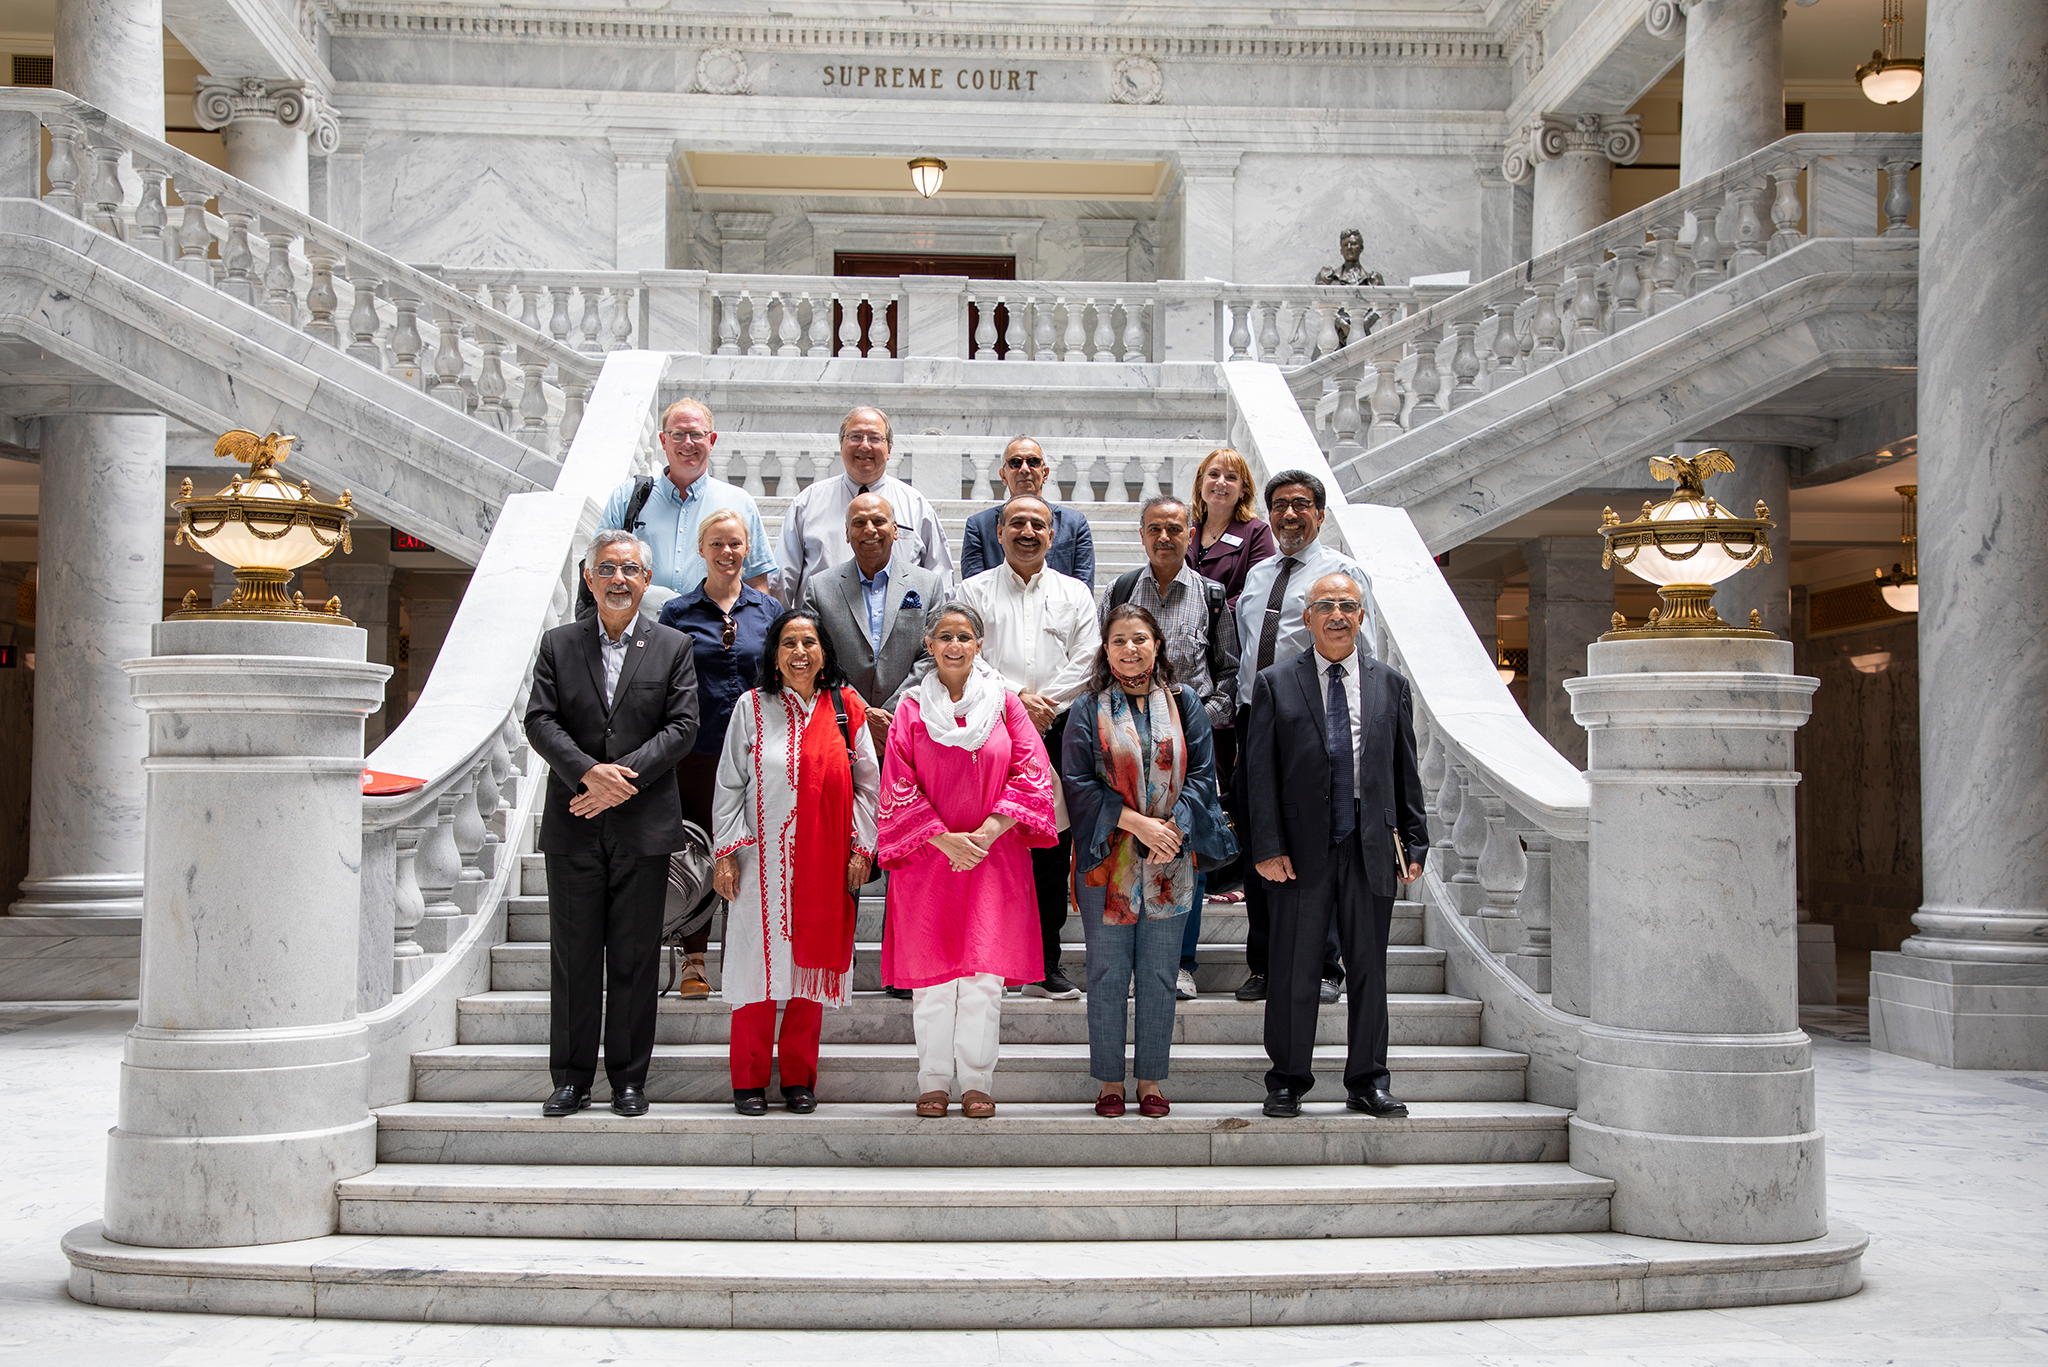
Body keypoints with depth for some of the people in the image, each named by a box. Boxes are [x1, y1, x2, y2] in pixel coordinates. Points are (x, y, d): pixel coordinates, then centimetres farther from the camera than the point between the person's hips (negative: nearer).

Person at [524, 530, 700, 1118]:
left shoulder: (673, 647, 6)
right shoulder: (559, 644, 8)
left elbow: (682, 726, -3)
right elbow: (540, 721, -1)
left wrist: (626, 776, -14)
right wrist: (588, 772, -17)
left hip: (644, 822, -1)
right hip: (573, 825, 1)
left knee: (635, 957, 4)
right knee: (573, 955, 5)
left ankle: (629, 1079, 13)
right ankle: (571, 1078, 15)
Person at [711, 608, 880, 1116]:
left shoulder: (846, 707, 5)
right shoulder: (752, 707, 2)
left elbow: (866, 784, 7)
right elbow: (729, 785, 3)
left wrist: (861, 849, 1)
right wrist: (725, 853, -2)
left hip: (826, 863, 1)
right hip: (763, 860, -1)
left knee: (812, 963, 5)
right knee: (760, 964, 0)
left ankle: (799, 1078, 16)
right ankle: (750, 1081, 11)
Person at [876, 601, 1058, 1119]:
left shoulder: (1004, 704, 6)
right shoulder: (912, 710, 5)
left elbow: (1032, 775, -1)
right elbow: (899, 788, 0)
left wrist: (986, 832, -12)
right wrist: (945, 839, -11)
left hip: (993, 859, 0)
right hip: (928, 860, 0)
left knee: (984, 975, -2)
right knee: (933, 975, 1)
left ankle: (976, 1083, 7)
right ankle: (933, 1082, 11)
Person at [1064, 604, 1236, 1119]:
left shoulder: (1184, 704, 7)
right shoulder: (1089, 711, 2)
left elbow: (1202, 773, 3)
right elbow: (1078, 783, -5)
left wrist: (1173, 825, -13)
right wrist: (1135, 822, -15)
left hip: (1170, 862, 1)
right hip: (1108, 860, -1)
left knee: (1158, 975, 6)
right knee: (1108, 975, 4)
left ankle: (1151, 1081, 16)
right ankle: (1110, 1081, 14)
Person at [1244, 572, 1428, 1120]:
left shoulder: (1390, 685, 10)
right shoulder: (1275, 684, 3)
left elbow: (1406, 772, 10)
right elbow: (1259, 773, -1)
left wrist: (1414, 843, 6)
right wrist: (1267, 847, -9)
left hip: (1372, 848, 2)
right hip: (1303, 849, -2)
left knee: (1369, 968, 8)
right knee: (1293, 971, 3)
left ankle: (1368, 1081, 19)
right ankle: (1288, 1081, 16)